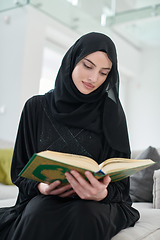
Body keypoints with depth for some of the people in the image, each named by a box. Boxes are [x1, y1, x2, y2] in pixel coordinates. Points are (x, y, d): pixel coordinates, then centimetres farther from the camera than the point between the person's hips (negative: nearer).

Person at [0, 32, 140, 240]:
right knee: (39, 215, -34)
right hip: (44, 198, 1)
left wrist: (102, 193, -25)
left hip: (97, 201, 0)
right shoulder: (36, 107, 2)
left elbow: (120, 181, -1)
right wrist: (41, 186, -15)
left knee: (85, 216, -36)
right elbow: (20, 170, 6)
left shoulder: (110, 114, 0)